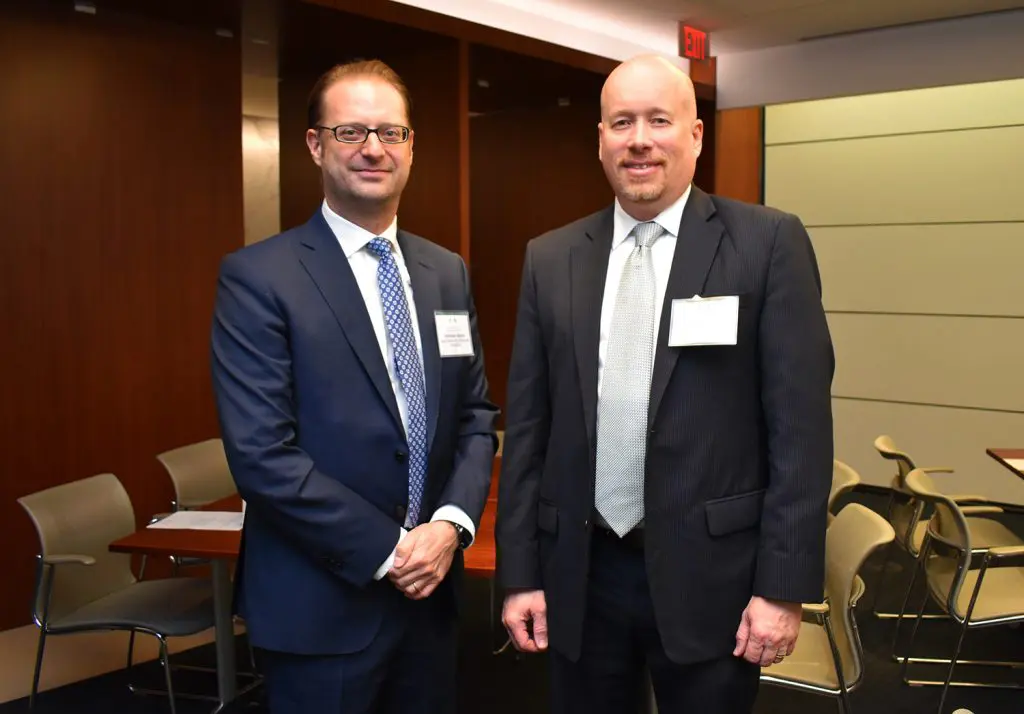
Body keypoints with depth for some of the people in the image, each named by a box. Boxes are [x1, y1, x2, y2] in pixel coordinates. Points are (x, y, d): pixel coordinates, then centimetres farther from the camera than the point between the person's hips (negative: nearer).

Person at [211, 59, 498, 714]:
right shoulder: (258, 276, -11)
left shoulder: (448, 272, 8)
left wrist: (452, 523, -7)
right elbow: (261, 454, -16)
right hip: (321, 605, -5)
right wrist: (386, 551, -15)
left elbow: (476, 414, 9)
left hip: (430, 587, 5)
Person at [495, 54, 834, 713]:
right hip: (581, 574, 3)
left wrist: (784, 585, -9)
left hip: (710, 573, -2)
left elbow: (800, 423, -7)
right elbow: (527, 424, 5)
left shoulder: (768, 243, -4)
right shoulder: (550, 259, 5)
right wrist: (520, 571, 3)